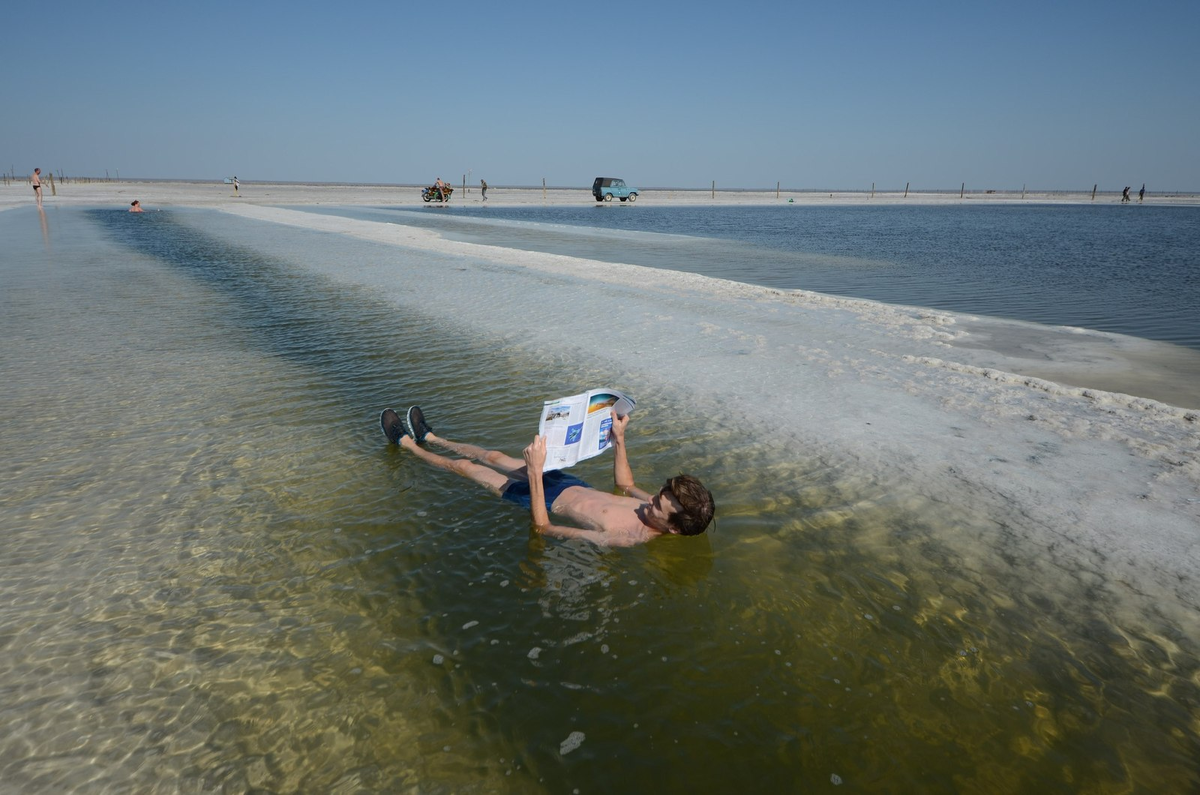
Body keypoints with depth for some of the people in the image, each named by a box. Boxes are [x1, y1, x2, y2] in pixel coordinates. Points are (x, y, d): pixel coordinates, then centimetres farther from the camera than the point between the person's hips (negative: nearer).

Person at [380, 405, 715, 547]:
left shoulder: (623, 540, -41)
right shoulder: (660, 506, -18)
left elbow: (542, 528, -37)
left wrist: (535, 471, -42)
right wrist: (619, 438, 0)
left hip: (550, 502, -6)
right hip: (572, 484, 7)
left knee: (463, 465, 8)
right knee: (490, 455, 22)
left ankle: (407, 443, 37)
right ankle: (428, 437, 49)